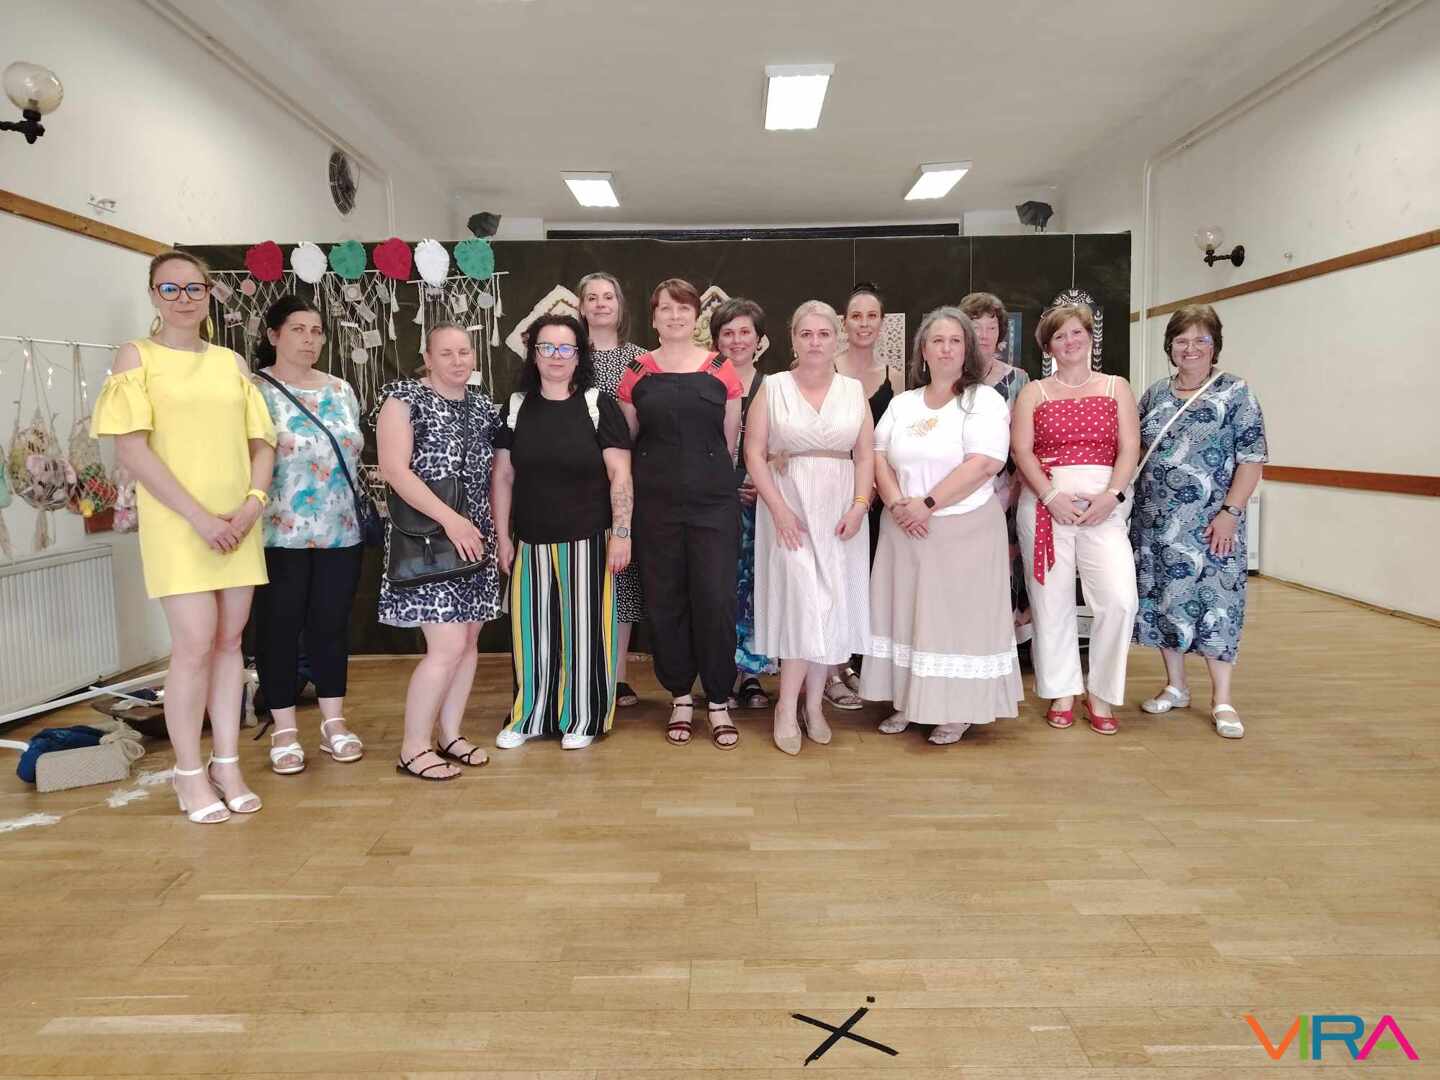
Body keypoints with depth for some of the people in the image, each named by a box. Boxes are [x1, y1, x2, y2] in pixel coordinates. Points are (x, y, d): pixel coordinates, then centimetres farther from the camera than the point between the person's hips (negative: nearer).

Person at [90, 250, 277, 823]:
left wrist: (250, 505, -7)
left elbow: (262, 444, 11)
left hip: (238, 524, 4)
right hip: (177, 524, -4)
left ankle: (227, 763, 16)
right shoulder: (136, 356, 1)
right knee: (195, 643, -8)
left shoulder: (232, 362, 12)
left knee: (230, 640, 6)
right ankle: (189, 772, 8)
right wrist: (199, 517, -15)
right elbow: (131, 449, -8)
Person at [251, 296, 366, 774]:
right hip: (280, 534, -4)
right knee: (279, 628, 4)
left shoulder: (341, 390, 12)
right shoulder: (254, 390, -3)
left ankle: (333, 723, 20)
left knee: (332, 624, 10)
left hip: (341, 532, 4)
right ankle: (285, 730, 15)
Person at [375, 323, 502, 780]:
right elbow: (394, 469, -16)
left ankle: (449, 734, 23)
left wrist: (502, 530, 7)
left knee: (468, 640, 9)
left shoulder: (484, 405, 11)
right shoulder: (405, 398, -6)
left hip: (477, 539, 6)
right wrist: (450, 519, -22)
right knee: (448, 645, -11)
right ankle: (413, 747, 3)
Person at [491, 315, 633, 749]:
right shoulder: (516, 407, 5)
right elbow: (502, 476, 7)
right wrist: (502, 537, 4)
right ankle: (528, 715, 24)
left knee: (584, 627, 5)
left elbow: (620, 474, -5)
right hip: (531, 542, 3)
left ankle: (581, 718, 19)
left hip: (587, 541, -2)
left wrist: (621, 533, -12)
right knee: (532, 629, 9)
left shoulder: (598, 406, -3)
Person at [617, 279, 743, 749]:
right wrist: (660, 471, 11)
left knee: (716, 600, -3)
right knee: (665, 601, 6)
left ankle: (718, 703, 10)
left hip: (714, 502, -1)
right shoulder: (638, 372, 5)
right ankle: (680, 698, 21)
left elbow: (731, 440, 10)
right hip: (656, 503, 1)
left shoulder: (721, 370, 4)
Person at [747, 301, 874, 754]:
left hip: (839, 510, 3)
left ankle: (814, 704, 17)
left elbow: (866, 454, 5)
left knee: (832, 606, 4)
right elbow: (754, 453, -3)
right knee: (804, 602, -9)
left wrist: (859, 506, -8)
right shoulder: (773, 388, 1)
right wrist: (778, 508, -12)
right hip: (790, 508, -3)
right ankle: (788, 708, 3)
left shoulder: (853, 390, 7)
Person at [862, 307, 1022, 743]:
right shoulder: (902, 403, 12)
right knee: (906, 611, 9)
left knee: (956, 614, 0)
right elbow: (878, 456, 7)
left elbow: (985, 463, -16)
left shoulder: (984, 400, -4)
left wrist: (928, 504, -19)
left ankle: (958, 710, 12)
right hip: (905, 530, 5)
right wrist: (896, 502, -11)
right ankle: (909, 702, 20)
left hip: (965, 530, -5)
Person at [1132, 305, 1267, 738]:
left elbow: (1252, 460, -6)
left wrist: (1230, 513, -14)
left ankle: (1222, 700, 8)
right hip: (1156, 523, 4)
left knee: (1215, 600, -3)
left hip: (1210, 524, -4)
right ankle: (1175, 687, 25)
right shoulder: (1154, 395, 10)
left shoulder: (1235, 393, -2)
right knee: (1163, 599, 9)